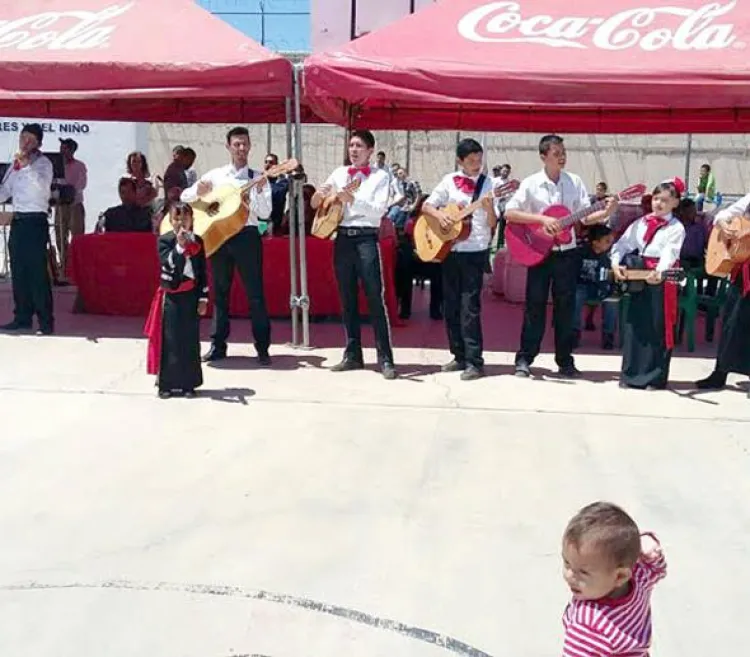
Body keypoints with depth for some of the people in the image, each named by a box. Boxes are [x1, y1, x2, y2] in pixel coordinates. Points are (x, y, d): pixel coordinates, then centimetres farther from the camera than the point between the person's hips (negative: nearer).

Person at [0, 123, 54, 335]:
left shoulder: (43, 163, -4)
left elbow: (42, 185, -24)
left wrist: (27, 165, -33)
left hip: (35, 221, -7)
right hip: (17, 220, 7)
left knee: (37, 272, -10)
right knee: (18, 271, 10)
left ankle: (46, 322, -9)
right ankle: (22, 317, 18)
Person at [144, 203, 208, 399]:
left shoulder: (197, 242, 6)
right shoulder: (165, 240, -3)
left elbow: (203, 273, 7)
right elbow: (167, 263, -20)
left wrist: (203, 299, 3)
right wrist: (179, 246, -31)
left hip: (191, 296, 2)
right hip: (171, 297, -2)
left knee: (190, 340, 5)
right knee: (169, 340, -1)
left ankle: (188, 383, 14)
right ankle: (167, 384, 7)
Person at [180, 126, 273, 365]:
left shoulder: (258, 178, 4)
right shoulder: (215, 175, 9)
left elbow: (265, 214, -4)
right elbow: (184, 197, 9)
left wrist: (260, 191, -20)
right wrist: (199, 190, -12)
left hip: (247, 236, -2)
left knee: (255, 293, -3)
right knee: (220, 292, 8)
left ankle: (262, 347, 1)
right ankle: (218, 345, 16)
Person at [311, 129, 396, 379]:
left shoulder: (380, 176, 3)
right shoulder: (339, 173, 15)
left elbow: (379, 209, -10)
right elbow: (314, 204, 15)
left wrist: (352, 199, -22)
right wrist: (320, 194, -8)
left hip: (366, 238, -5)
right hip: (342, 238, 5)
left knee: (375, 299, -8)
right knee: (347, 299, 8)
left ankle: (385, 359, -7)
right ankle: (352, 354, 16)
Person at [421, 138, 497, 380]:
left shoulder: (488, 184, 0)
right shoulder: (449, 181, 5)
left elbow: (492, 224, -4)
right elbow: (426, 206, 6)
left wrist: (489, 208, -23)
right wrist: (439, 214, -13)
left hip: (475, 251, -4)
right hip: (449, 249, 4)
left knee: (469, 306, -9)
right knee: (450, 305, 8)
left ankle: (474, 361, -5)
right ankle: (460, 356, 19)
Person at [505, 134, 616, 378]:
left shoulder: (575, 182, 3)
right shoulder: (531, 183, -6)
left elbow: (585, 217, 3)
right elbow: (509, 213, -13)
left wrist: (606, 212, -15)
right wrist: (542, 218, -21)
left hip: (567, 253, 3)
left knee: (565, 308, 7)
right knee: (535, 306, 2)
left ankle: (565, 361, 15)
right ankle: (524, 359, 10)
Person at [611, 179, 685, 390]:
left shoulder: (676, 228, -4)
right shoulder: (641, 223, 12)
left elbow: (670, 253, -20)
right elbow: (623, 244, 10)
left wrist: (659, 272, -38)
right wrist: (616, 263, -8)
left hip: (661, 280, -5)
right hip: (638, 278, 5)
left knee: (659, 330, -1)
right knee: (635, 326, 7)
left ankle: (655, 377, 5)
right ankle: (631, 374, 14)